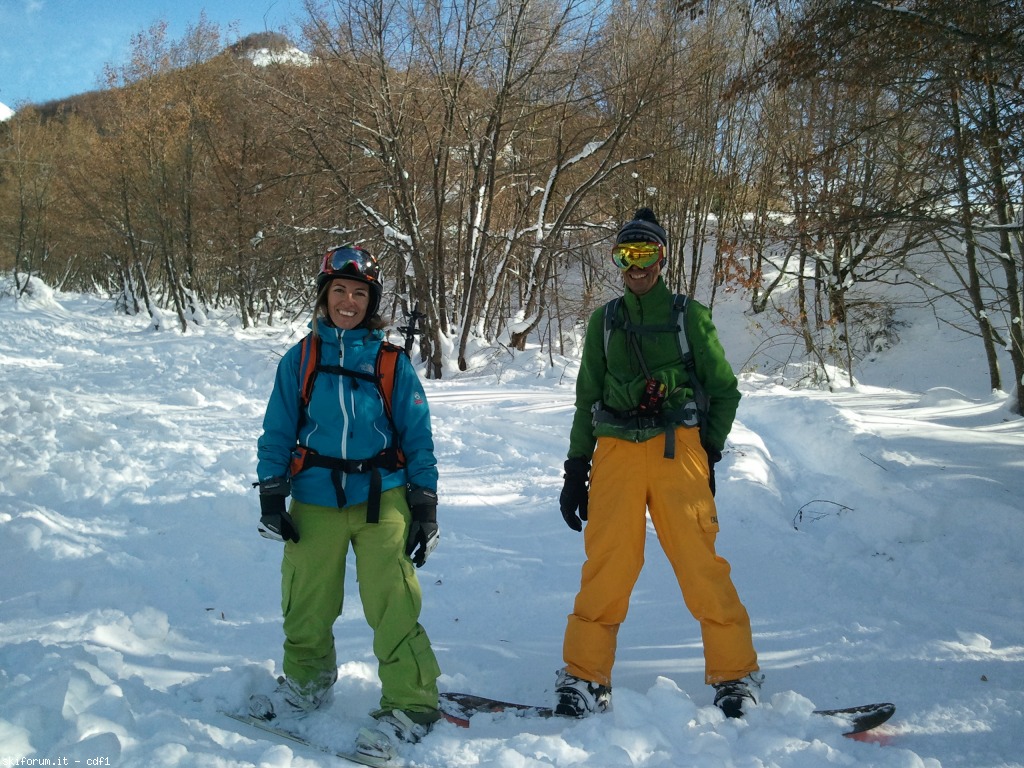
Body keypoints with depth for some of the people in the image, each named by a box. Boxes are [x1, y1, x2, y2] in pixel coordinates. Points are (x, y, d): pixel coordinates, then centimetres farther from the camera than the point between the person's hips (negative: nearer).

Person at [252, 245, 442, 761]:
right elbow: (277, 432, 8)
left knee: (393, 609, -8)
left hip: (381, 501, -2)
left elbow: (417, 437, 4)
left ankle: (410, 705, 6)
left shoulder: (392, 363, 1)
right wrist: (270, 496, 1)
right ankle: (306, 682, 37)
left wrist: (426, 506, 0)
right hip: (315, 502, 2)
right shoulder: (299, 359, 4)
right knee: (306, 607, 12)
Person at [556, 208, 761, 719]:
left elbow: (724, 390, 11)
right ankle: (585, 676, 9)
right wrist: (575, 471, 12)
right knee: (606, 565, -3)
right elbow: (587, 400, 17)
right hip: (616, 452, 2)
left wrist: (708, 450, 4)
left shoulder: (689, 315, 9)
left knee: (700, 563, -6)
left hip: (678, 451, -2)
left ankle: (735, 675, 8)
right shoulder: (604, 321, 16)